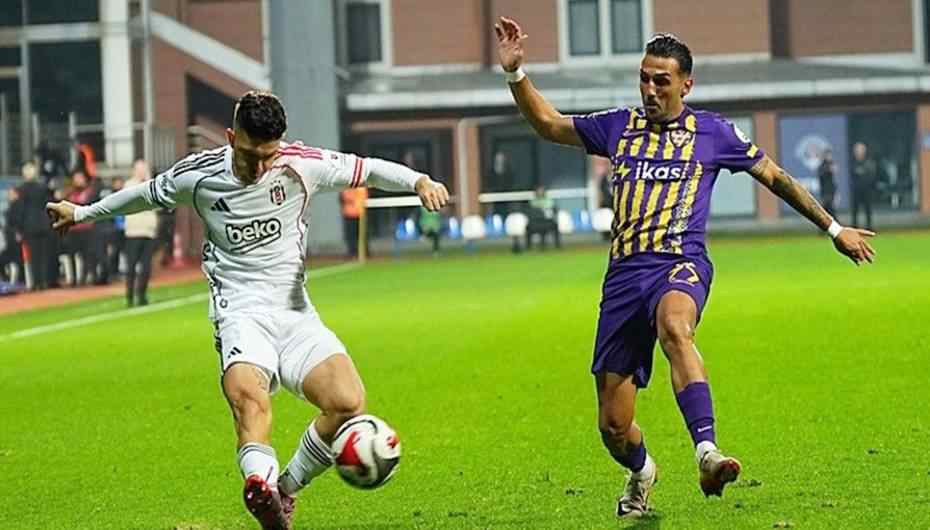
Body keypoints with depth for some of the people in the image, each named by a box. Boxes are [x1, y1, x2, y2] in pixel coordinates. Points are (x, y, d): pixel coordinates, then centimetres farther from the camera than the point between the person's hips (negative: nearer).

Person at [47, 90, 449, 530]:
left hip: (295, 312, 2)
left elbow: (368, 169, 6)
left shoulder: (302, 164, -2)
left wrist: (419, 181, -13)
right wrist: (84, 213, 33)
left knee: (348, 402, -20)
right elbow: (148, 194, 18)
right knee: (247, 395, -35)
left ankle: (285, 490, 1)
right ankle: (261, 482, -62)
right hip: (241, 312, -2)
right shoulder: (198, 175, -1)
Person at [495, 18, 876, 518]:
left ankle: (707, 452, -55)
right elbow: (548, 123, 25)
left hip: (679, 266, -3)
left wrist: (834, 228, 23)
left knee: (674, 326, -43)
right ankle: (640, 472, 37)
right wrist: (515, 72, 13)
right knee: (613, 425, 1)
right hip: (623, 275, 3)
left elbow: (775, 177, 19)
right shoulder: (619, 126, 17)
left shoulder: (713, 132, 10)